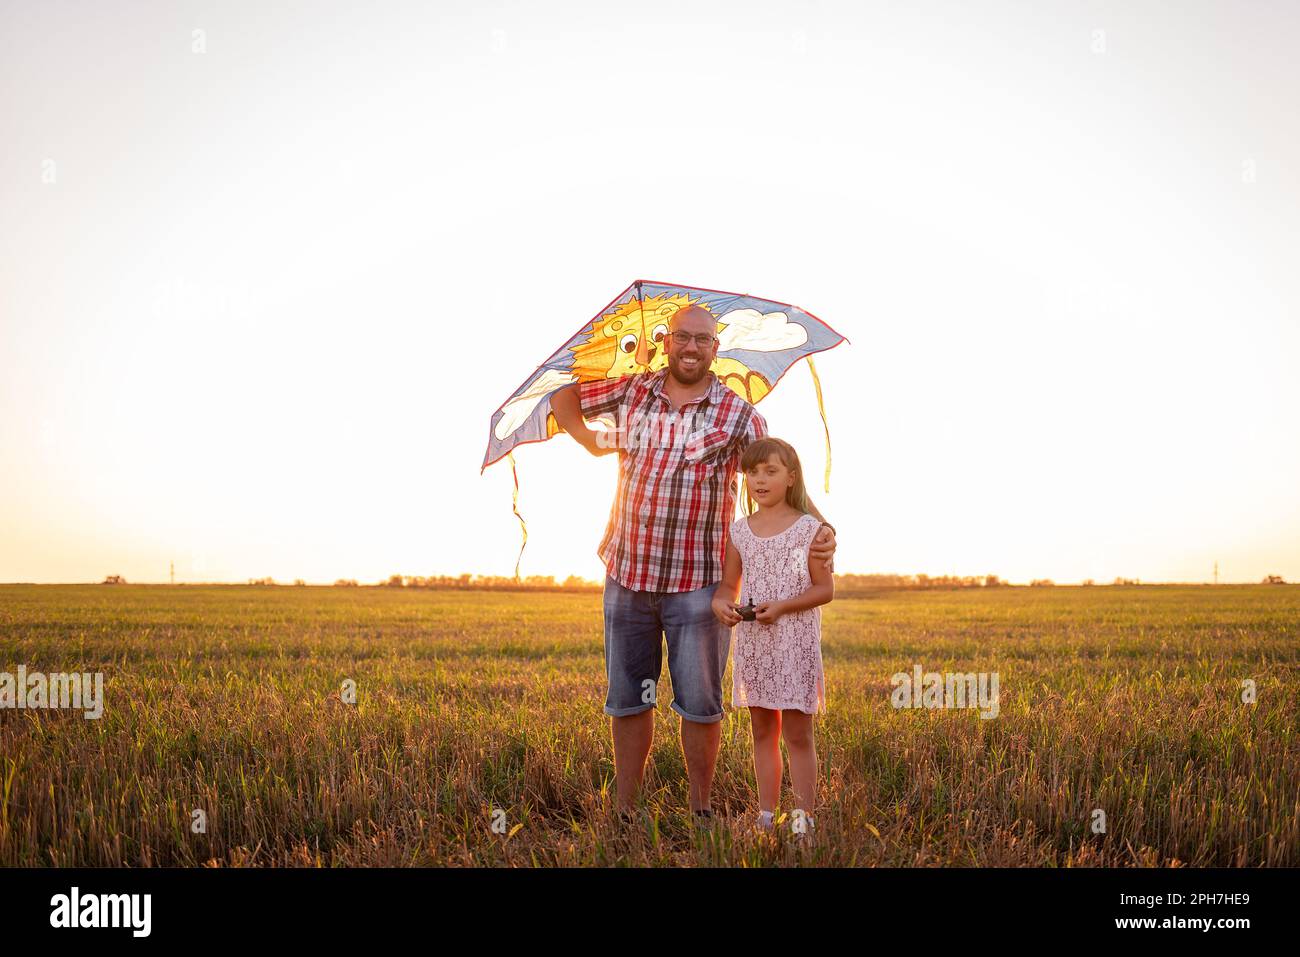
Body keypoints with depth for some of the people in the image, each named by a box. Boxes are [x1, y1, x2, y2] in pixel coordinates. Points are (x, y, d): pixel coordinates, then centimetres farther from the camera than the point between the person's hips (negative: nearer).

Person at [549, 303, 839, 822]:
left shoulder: (738, 415, -3)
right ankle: (625, 812, 23)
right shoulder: (632, 391, 5)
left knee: (700, 705, 5)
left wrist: (822, 530, -22)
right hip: (627, 575, 3)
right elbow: (562, 399, 19)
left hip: (697, 583, -3)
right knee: (627, 700, 12)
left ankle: (700, 811, 20)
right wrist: (593, 443, 7)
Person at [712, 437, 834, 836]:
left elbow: (825, 589, -6)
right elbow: (729, 585, 11)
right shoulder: (740, 530, 7)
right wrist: (721, 603, -12)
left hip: (796, 642, -4)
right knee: (763, 731, 11)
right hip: (752, 642, 5)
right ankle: (766, 816, 17)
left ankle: (803, 818, 5)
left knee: (797, 734, 0)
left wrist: (782, 606, -19)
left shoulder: (808, 528, -6)